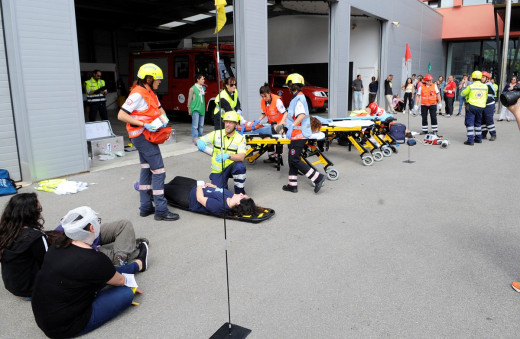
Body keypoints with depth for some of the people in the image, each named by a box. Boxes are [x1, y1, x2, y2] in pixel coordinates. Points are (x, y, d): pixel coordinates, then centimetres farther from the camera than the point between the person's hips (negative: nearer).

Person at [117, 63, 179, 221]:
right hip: (142, 136, -10)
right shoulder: (138, 94, -16)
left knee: (146, 170, 13)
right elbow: (121, 115, -20)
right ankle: (161, 211, -7)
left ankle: (146, 208, 22)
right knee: (158, 171, -10)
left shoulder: (150, 93, 13)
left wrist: (163, 118, 3)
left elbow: (159, 109, 26)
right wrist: (144, 124, -23)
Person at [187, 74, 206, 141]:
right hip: (195, 109, -6)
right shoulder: (193, 88, -6)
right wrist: (189, 109, 0)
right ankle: (195, 139, -4)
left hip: (202, 109, 6)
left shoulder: (203, 87, 13)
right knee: (195, 125, -7)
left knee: (201, 125, 10)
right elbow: (189, 99, -1)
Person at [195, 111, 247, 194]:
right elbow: (196, 140, -3)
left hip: (231, 167, -1)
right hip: (217, 171, 1)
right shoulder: (216, 134, -4)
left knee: (240, 166, -35)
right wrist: (198, 141, -29)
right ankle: (222, 184, 21)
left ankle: (240, 192, -11)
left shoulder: (240, 138, -9)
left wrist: (227, 155, -44)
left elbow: (241, 157, -25)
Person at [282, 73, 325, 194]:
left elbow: (302, 115, -30)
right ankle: (292, 185, 20)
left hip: (299, 134, -10)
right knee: (292, 160, 13)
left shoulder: (299, 98, -16)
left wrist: (292, 126, -34)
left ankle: (317, 177, -5)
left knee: (295, 160, -8)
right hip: (297, 134, 10)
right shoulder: (297, 97, 15)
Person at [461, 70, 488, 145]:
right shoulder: (485, 87, 3)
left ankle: (470, 140, -11)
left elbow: (463, 94, 3)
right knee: (478, 123, 18)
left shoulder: (470, 86, -9)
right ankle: (478, 138, 26)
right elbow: (486, 97, 15)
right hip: (481, 107, 5)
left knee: (469, 123, -3)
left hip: (472, 106, -5)